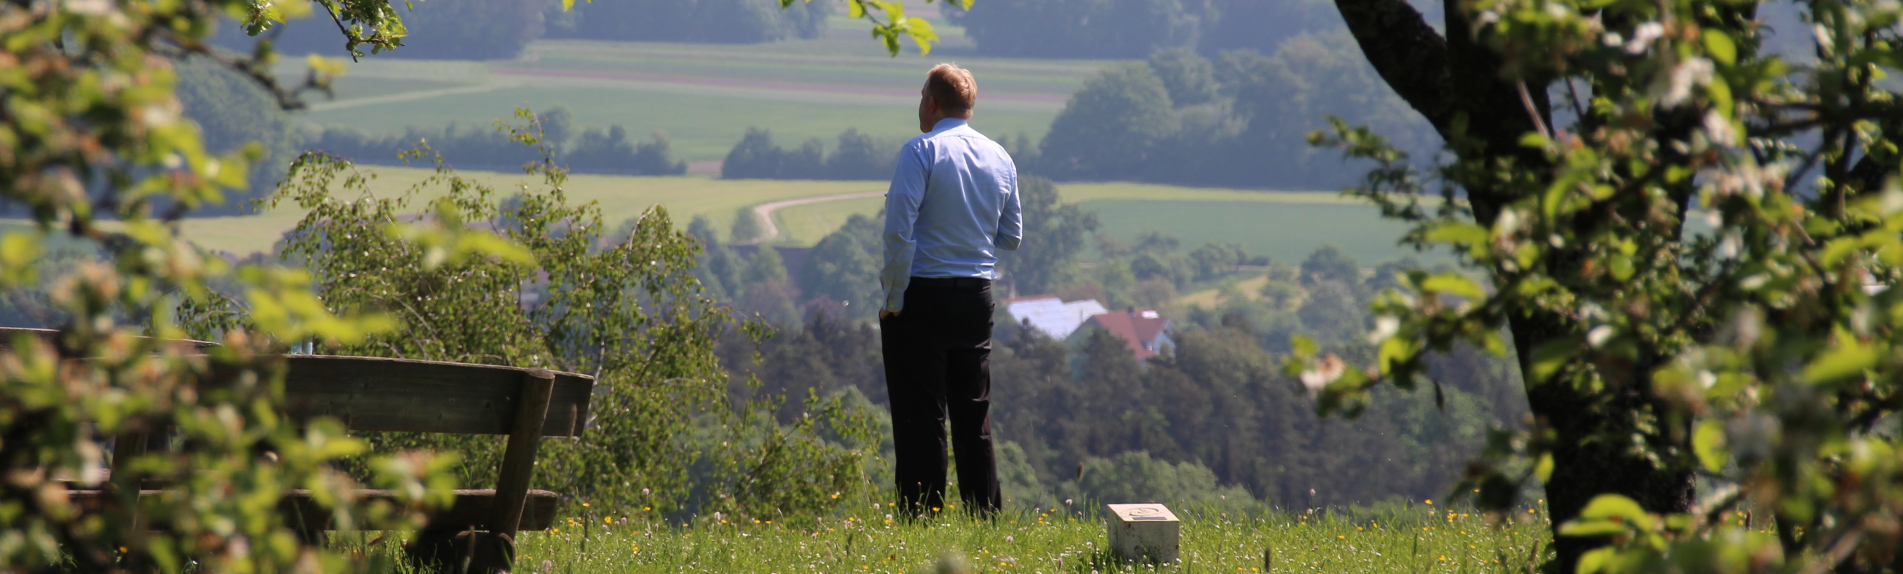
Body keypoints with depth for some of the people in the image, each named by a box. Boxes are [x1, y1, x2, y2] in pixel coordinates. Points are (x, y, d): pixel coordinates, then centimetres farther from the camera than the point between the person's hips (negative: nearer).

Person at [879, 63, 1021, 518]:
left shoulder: (921, 151, -10)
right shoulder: (999, 157, 7)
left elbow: (899, 229, -17)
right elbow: (1012, 236, 14)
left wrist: (894, 299, -11)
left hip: (922, 294, -5)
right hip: (978, 296, 5)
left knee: (920, 417, -2)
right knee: (975, 415, 11)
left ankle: (922, 517, -4)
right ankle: (986, 519, 11)